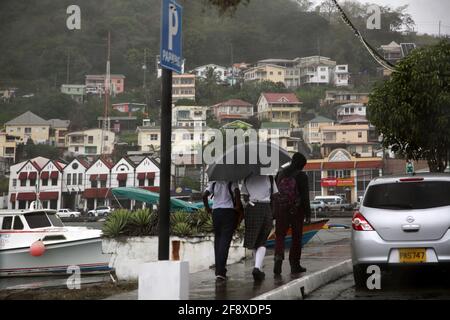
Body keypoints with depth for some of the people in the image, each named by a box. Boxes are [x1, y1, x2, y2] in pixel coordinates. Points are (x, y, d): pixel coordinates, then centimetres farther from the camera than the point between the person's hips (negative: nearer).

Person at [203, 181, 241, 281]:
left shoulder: (214, 183, 8)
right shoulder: (232, 182, -1)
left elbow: (204, 195, -2)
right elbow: (237, 192, -20)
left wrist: (207, 208, 10)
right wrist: (238, 206, -9)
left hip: (216, 212, 3)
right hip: (229, 212, -3)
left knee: (217, 240, 13)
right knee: (225, 241, -5)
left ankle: (218, 270, 15)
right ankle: (220, 272, -14)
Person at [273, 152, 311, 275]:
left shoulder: (280, 174, 5)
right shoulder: (301, 176, -10)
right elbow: (305, 196, -11)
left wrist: (273, 211, 18)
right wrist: (308, 213, -6)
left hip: (280, 209, 3)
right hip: (297, 210, -3)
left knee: (280, 235, 6)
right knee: (296, 237, 8)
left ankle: (279, 256, -20)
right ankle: (294, 264, 12)